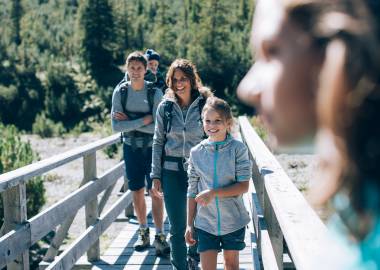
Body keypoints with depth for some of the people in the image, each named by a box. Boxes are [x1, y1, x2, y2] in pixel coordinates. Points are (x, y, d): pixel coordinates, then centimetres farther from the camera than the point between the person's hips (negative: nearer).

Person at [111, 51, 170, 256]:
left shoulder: (154, 93, -11)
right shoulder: (120, 92, -4)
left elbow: (157, 127, -17)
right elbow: (116, 126, -11)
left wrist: (129, 122, -17)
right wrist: (144, 120, -18)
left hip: (152, 147, -2)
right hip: (131, 147, 2)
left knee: (156, 191, -4)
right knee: (137, 191, 10)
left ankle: (159, 235, 2)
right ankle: (143, 231, 25)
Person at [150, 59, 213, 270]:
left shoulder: (204, 104, -4)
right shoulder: (165, 106, 1)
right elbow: (158, 142, 5)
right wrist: (156, 176, 1)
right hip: (172, 172, 0)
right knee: (177, 227, 2)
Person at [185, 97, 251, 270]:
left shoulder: (238, 148, -9)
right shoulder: (196, 152, -3)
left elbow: (243, 186, -13)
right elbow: (192, 191, 3)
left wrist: (213, 193, -23)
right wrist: (189, 224, 2)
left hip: (233, 220, -1)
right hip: (205, 222, 1)